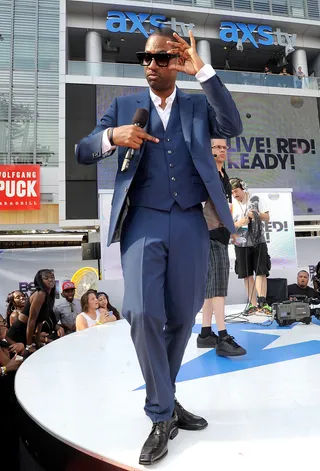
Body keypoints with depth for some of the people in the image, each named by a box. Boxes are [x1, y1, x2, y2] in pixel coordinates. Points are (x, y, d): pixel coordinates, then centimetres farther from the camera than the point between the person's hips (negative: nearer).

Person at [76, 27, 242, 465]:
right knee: (142, 313, -14)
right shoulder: (124, 105, 13)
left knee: (182, 317, 8)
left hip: (190, 224, 2)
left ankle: (164, 396, 32)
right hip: (144, 222, -1)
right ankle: (162, 415, 7)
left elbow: (233, 128, -5)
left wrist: (203, 70, -7)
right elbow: (82, 152, 8)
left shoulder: (198, 105, 15)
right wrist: (112, 136, -13)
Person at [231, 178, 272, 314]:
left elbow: (267, 218, 4)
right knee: (247, 275, 4)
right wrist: (238, 223, -17)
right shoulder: (231, 204, 3)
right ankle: (253, 304, 11)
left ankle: (262, 301, -6)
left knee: (261, 272, -7)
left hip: (258, 241, -1)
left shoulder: (257, 199, 3)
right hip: (241, 244, 1)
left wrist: (256, 214, -15)